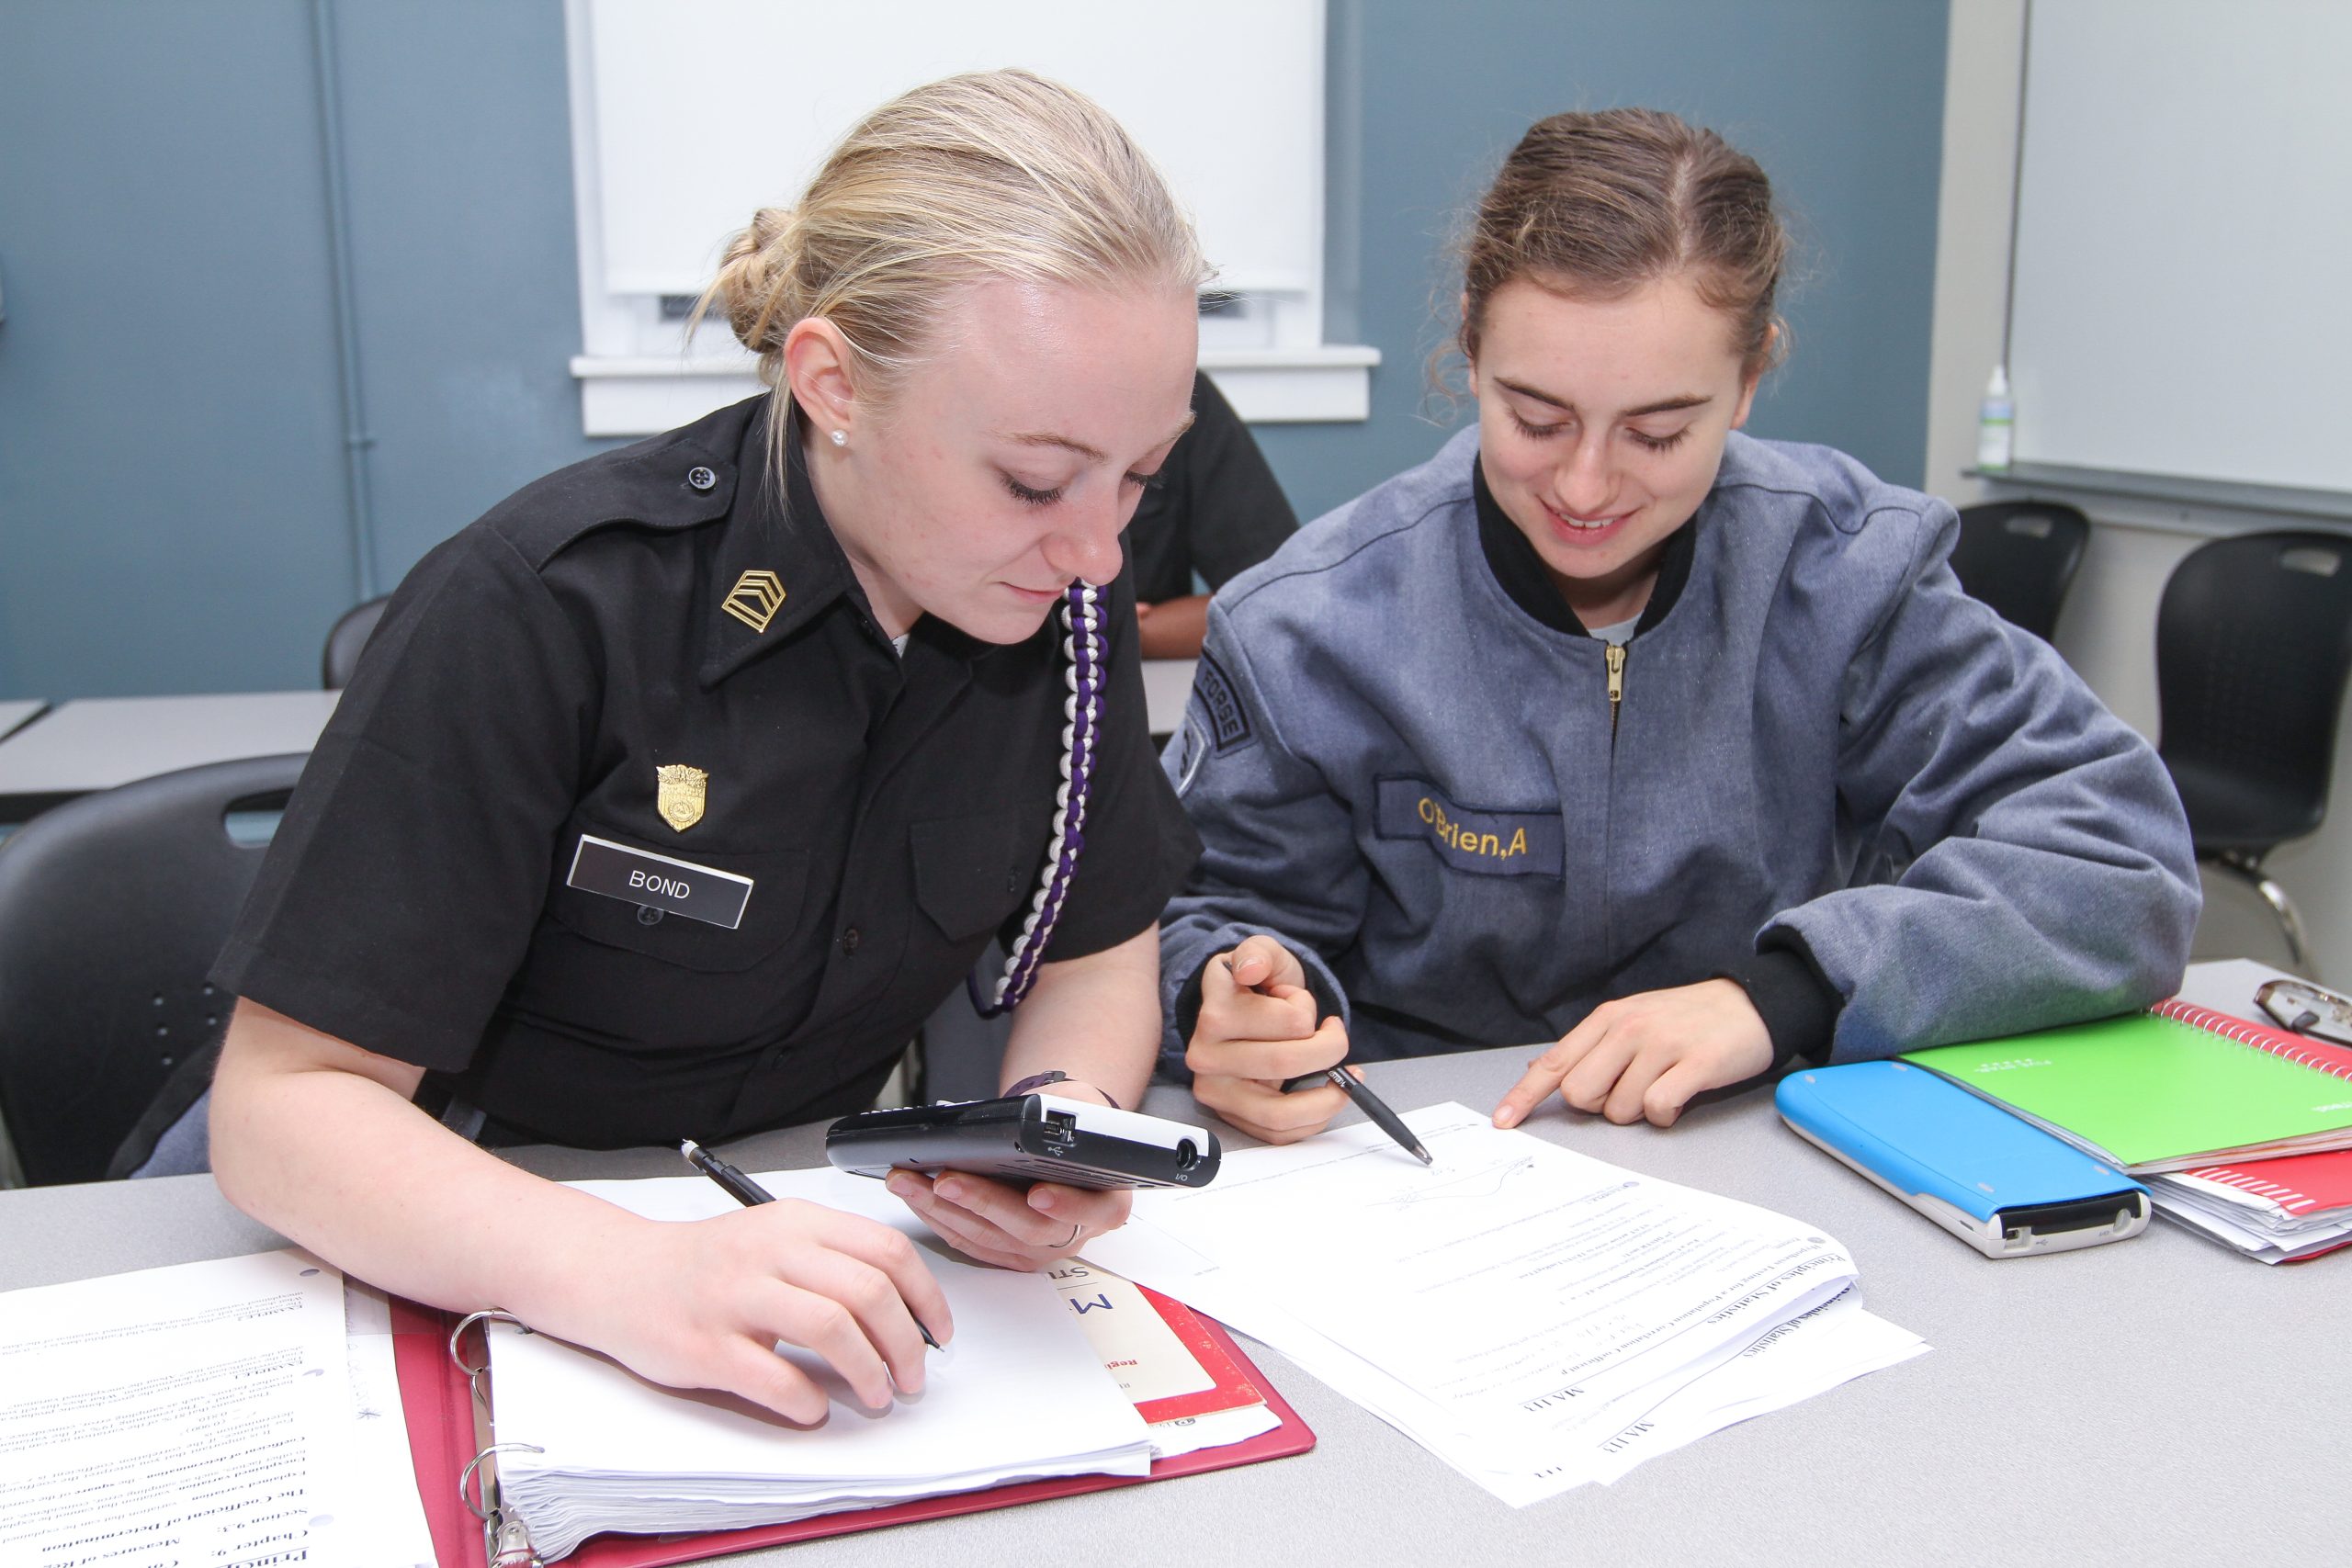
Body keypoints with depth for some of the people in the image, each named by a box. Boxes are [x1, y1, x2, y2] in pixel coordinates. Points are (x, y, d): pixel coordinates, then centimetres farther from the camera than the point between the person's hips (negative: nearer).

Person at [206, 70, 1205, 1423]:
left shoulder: (1067, 595, -9)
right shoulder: (544, 609, -24)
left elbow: (1100, 957, 2)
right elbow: (283, 1103, -22)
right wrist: (635, 1277, -39)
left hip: (823, 1226, 3)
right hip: (496, 1246, -2)